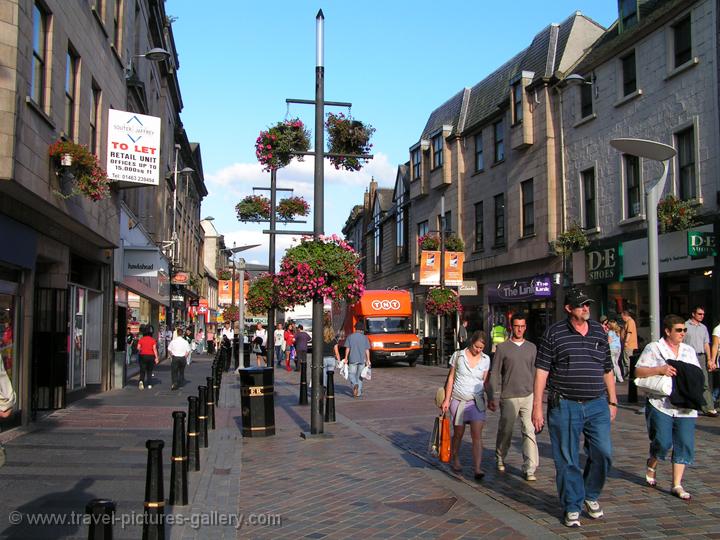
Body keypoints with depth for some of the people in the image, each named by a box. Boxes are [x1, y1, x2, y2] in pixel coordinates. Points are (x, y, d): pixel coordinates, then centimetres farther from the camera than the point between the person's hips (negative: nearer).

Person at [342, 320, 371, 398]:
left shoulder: (350, 337, -2)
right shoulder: (365, 337, 0)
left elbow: (347, 349, -2)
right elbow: (367, 350, -1)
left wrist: (346, 358, 6)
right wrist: (368, 360, 4)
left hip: (352, 359, -1)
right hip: (362, 360, 1)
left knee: (351, 374, 10)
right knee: (359, 376, 10)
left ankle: (355, 384, -18)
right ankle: (359, 393, 11)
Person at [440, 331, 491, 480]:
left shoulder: (486, 359, 2)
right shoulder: (458, 355, -3)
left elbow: (485, 382, 8)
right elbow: (451, 378, 2)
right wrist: (446, 399, -1)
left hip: (476, 401, 1)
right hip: (458, 400, -1)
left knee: (477, 435, -10)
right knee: (458, 433, 9)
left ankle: (477, 469, -12)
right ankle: (455, 460, 32)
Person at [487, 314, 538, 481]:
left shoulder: (531, 347, 9)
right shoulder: (502, 348, 0)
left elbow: (534, 372, 16)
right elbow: (495, 374, 1)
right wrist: (493, 398, -3)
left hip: (528, 396, 2)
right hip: (509, 397, -2)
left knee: (529, 432, -7)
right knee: (505, 431, 10)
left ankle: (529, 469, -3)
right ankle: (500, 458, 34)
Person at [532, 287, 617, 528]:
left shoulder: (599, 332, 10)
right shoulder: (554, 333, -3)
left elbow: (607, 370, 18)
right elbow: (541, 371, -5)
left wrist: (612, 402, 17)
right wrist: (537, 407, -9)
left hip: (597, 405, 4)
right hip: (564, 406, -3)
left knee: (603, 453, 2)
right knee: (567, 460, 3)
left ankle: (591, 495, 28)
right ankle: (572, 507, 19)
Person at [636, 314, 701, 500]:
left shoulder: (689, 351, 17)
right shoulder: (653, 348, 1)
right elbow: (638, 371, -5)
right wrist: (660, 369, -18)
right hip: (660, 403, -4)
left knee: (684, 444, 0)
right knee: (663, 442, -6)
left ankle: (677, 485, 9)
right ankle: (651, 464, 27)